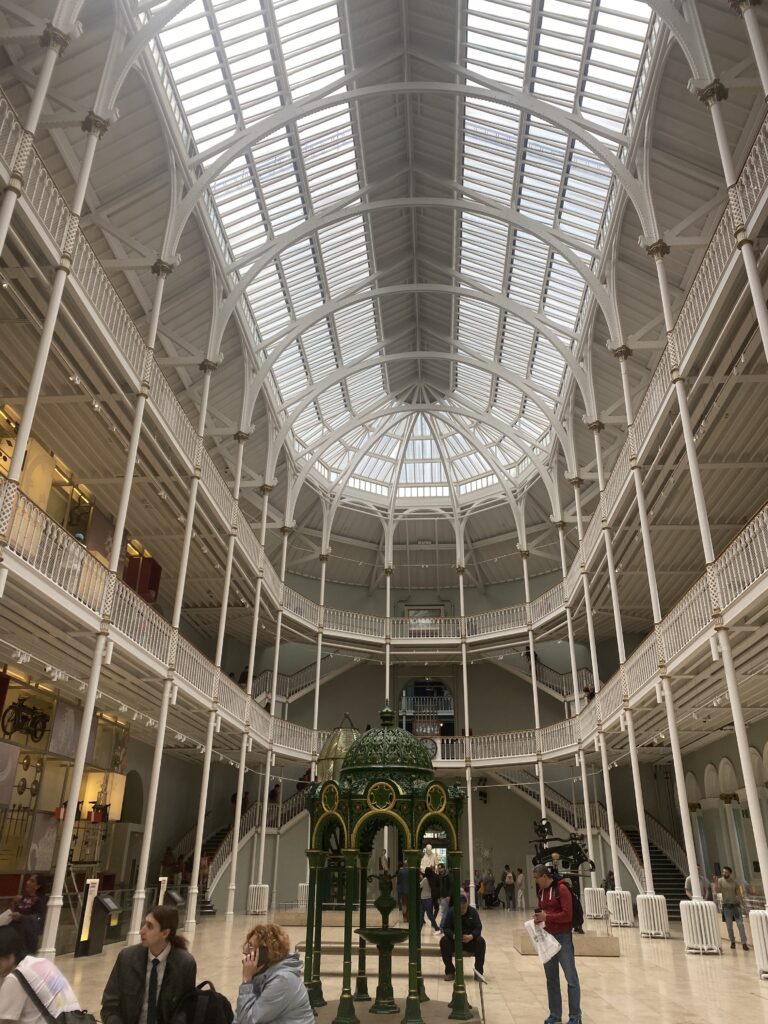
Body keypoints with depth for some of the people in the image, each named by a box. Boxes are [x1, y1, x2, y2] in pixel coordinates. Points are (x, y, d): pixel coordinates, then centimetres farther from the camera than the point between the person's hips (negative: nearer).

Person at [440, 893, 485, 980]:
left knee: (481, 941, -29)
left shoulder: (473, 912, -6)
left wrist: (471, 936, -31)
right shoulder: (451, 912, -8)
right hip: (454, 940, 0)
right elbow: (445, 928, -11)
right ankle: (450, 971, -16)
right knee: (444, 941, -29)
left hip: (470, 939, 0)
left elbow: (478, 927, -10)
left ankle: (478, 971, -14)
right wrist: (453, 936, -33)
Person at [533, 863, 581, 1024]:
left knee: (571, 978, 1)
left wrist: (546, 917, -21)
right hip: (547, 936, 7)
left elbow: (567, 915, -19)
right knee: (551, 978, 13)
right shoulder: (541, 891, 8)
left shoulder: (561, 889, -14)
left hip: (563, 937, -7)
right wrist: (538, 917, -3)